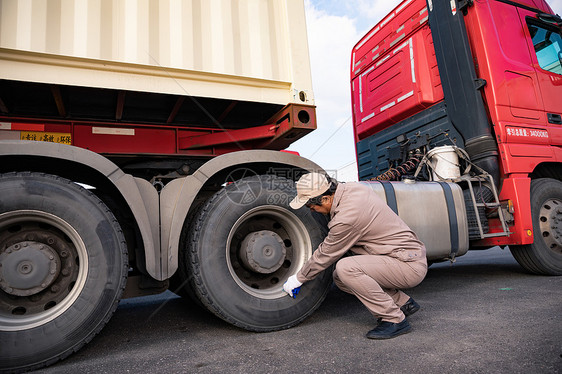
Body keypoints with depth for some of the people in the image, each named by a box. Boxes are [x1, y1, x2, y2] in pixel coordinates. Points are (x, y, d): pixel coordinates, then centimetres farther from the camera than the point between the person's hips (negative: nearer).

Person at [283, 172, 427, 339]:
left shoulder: (346, 218, -26)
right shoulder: (354, 187, 0)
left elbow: (326, 255, -12)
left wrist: (299, 278, 3)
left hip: (411, 266, -10)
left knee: (346, 267, -27)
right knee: (340, 278, 7)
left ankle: (395, 319, -11)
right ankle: (403, 303, 15)